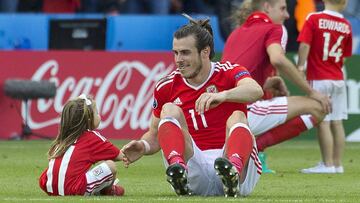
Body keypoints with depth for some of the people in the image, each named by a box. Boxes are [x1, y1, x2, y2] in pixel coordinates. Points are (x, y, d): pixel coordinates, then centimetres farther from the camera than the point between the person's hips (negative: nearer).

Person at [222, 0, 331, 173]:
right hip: (245, 110, -8)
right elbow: (278, 59, -17)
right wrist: (311, 92, -11)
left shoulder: (235, 33, 25)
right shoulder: (274, 29, 4)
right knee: (317, 108, -5)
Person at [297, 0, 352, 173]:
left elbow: (304, 45, -15)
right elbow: (345, 56, 10)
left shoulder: (313, 19, -8)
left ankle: (328, 164, -5)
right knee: (337, 122, 9)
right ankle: (337, 164, 13)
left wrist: (300, 67, -12)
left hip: (319, 79, -4)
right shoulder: (346, 26, 4)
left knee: (323, 122, -4)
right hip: (338, 79, 5)